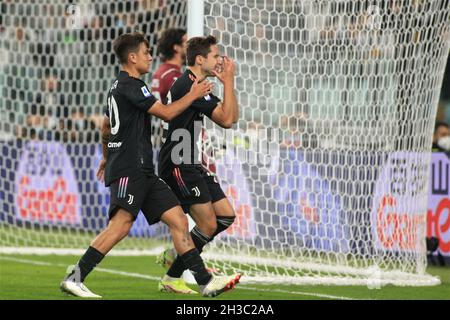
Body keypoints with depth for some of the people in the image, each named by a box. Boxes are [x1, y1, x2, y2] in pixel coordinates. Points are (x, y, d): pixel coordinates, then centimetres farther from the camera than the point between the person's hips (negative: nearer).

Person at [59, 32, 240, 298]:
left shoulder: (119, 86, 23)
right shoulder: (131, 85, -10)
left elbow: (106, 127, 35)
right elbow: (167, 113, -14)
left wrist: (107, 157, 48)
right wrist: (193, 95, 0)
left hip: (143, 171, 11)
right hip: (129, 169, -11)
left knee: (178, 220, 3)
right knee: (122, 224, -20)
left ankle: (205, 281, -1)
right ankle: (75, 278, -21)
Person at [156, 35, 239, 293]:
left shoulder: (198, 86, 16)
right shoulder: (187, 86, -17)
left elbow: (233, 117, 16)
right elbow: (226, 119, -20)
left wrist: (228, 83, 7)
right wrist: (228, 81, -14)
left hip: (192, 165, 10)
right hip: (177, 165, -10)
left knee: (226, 215, 7)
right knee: (208, 224, -9)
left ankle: (174, 255, 18)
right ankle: (172, 279, 2)